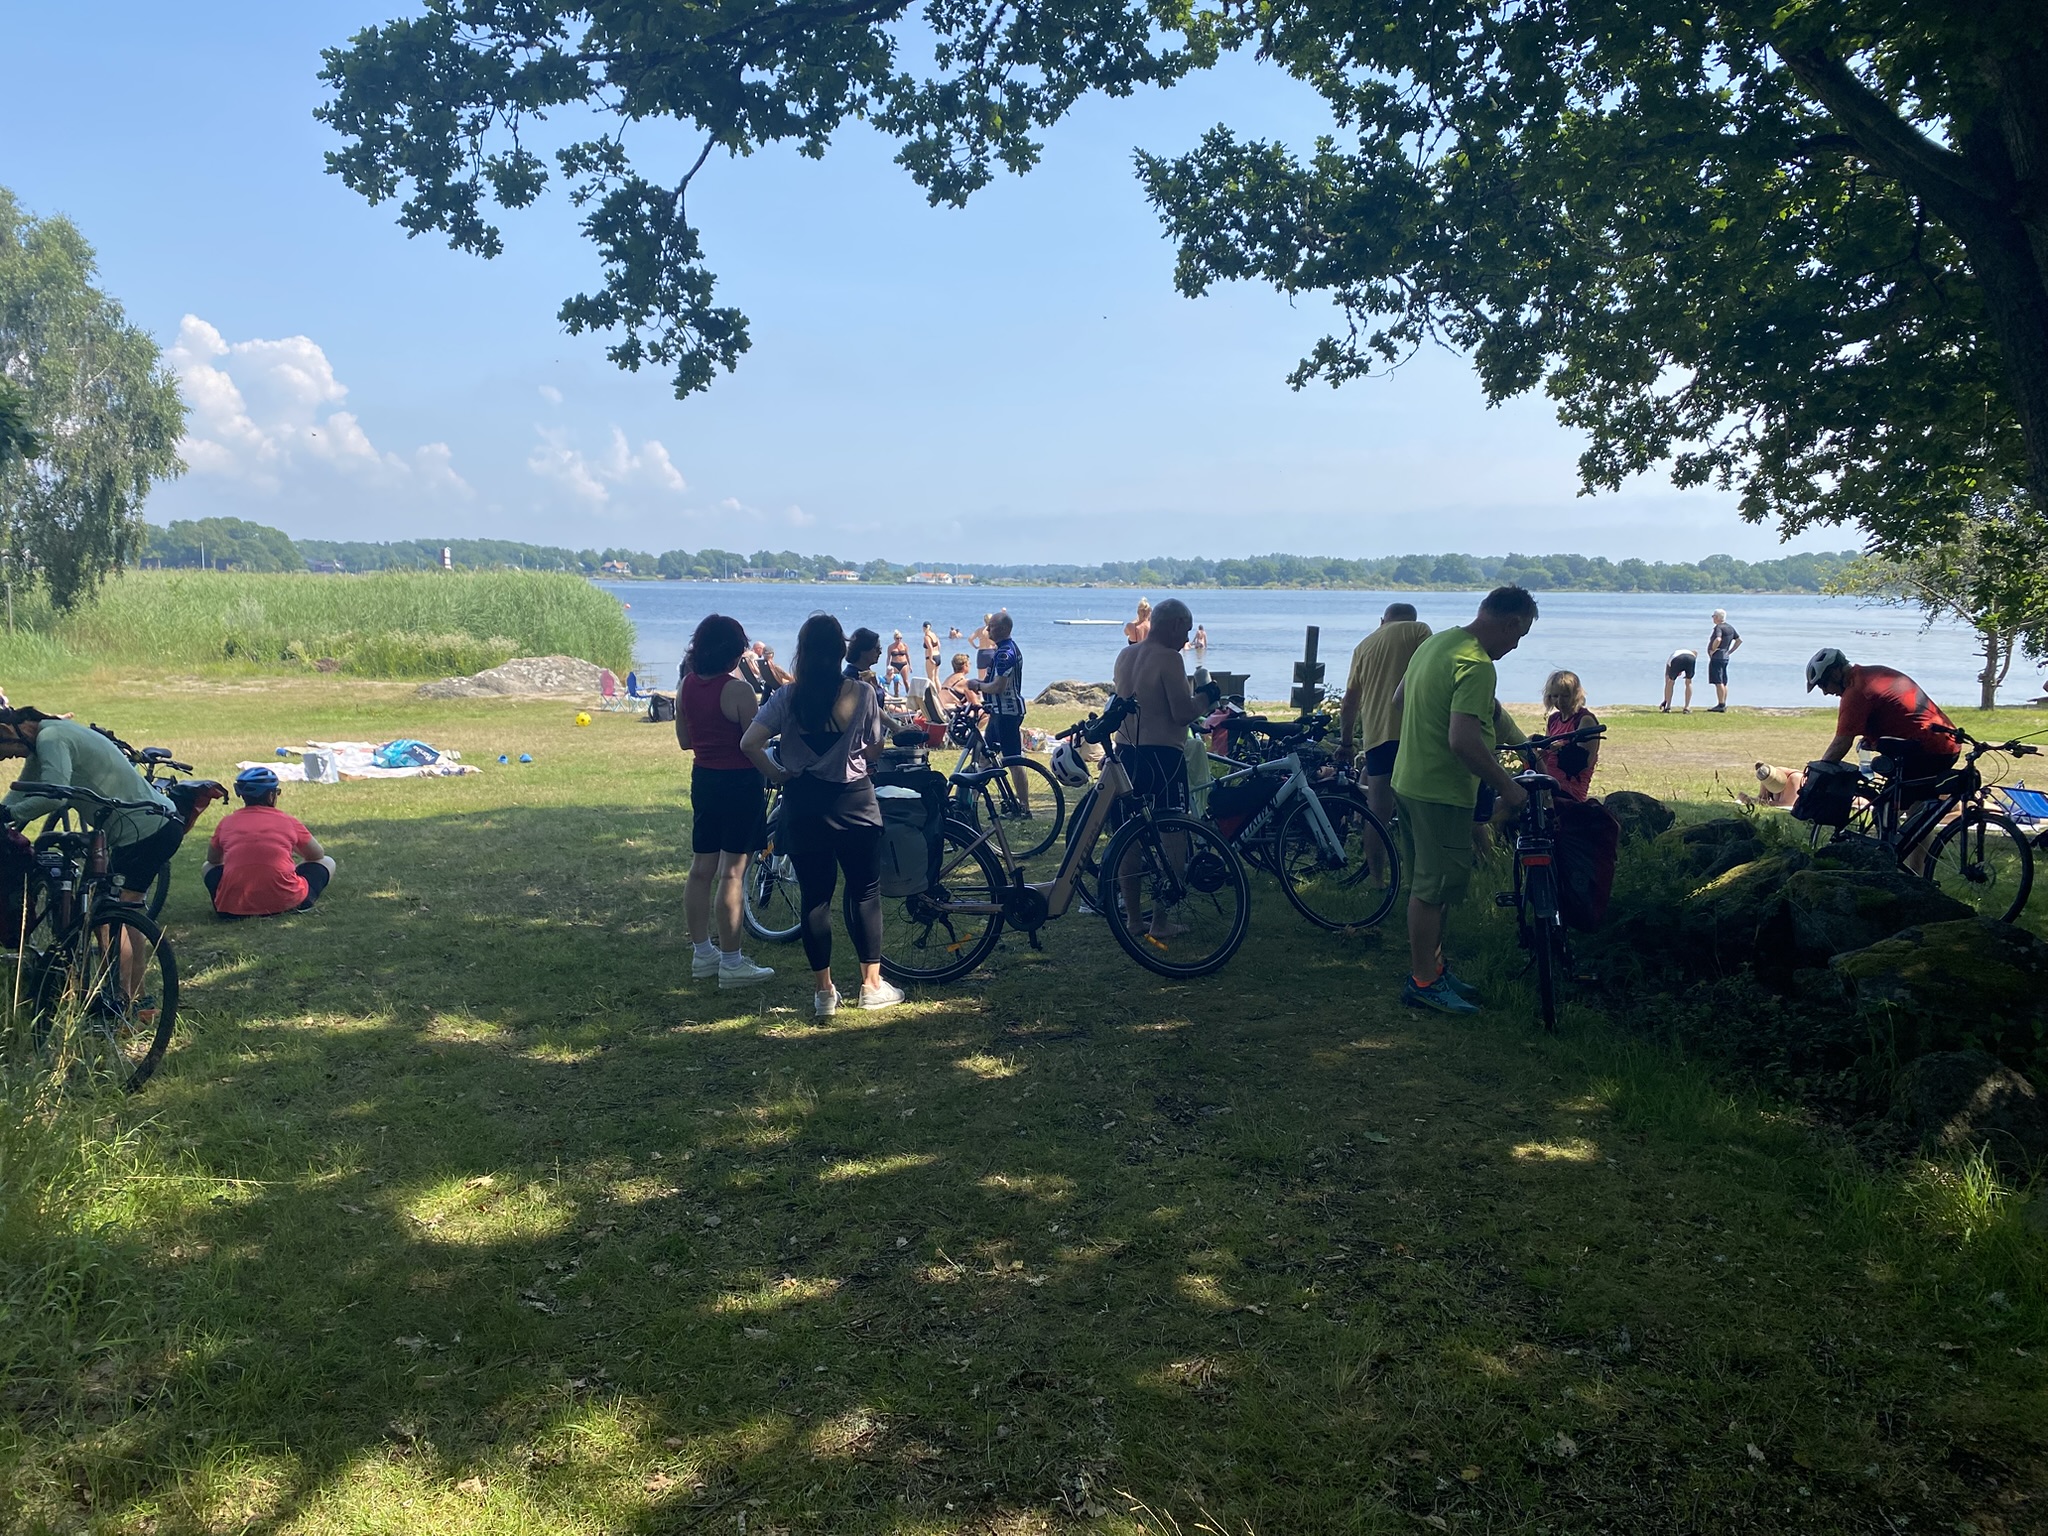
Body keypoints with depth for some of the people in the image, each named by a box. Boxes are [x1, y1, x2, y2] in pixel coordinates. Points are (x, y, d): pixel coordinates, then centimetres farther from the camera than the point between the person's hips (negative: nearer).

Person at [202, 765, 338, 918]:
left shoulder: (227, 822, 8)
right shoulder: (288, 822, 4)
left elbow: (213, 860, 25)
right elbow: (318, 855, 19)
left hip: (234, 907, 1)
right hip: (284, 902, -1)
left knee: (208, 868, 32)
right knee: (327, 863, 22)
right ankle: (295, 906, 5)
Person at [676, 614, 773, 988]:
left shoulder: (685, 685, 3)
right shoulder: (738, 690, -18)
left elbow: (684, 740, 12)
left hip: (703, 779, 7)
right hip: (740, 782, -7)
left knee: (701, 868, 13)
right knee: (732, 873, -3)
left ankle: (702, 953, 22)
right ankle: (731, 963, 2)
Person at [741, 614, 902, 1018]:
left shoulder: (787, 696, -8)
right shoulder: (862, 694, -8)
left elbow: (750, 743, -15)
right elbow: (873, 747, 1)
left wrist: (777, 773, -1)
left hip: (804, 806, 1)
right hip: (854, 802, -1)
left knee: (815, 897, 9)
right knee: (865, 893, 12)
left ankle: (824, 992, 14)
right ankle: (872, 985, 17)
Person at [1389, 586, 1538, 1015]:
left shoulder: (1435, 642, 10)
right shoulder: (1477, 665, -21)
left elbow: (1401, 698, 24)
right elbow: (1464, 742, -29)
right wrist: (1508, 787, -20)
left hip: (1410, 781, 10)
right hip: (1441, 791, -10)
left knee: (1433, 883, 19)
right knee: (1435, 887, -1)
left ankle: (1432, 968, 29)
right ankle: (1422, 982, 7)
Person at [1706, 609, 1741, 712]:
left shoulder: (1718, 627, -14)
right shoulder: (1730, 628, 14)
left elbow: (1718, 640, -33)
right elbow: (1739, 640, 21)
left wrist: (1713, 650, -18)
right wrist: (1729, 652, 19)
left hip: (1716, 657, -10)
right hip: (1725, 658, 10)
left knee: (1718, 682, -9)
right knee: (1724, 683, 12)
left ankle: (1721, 705, -12)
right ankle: (1724, 705, 16)